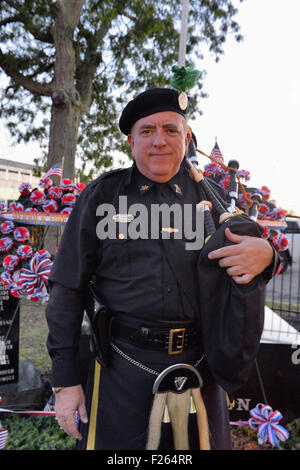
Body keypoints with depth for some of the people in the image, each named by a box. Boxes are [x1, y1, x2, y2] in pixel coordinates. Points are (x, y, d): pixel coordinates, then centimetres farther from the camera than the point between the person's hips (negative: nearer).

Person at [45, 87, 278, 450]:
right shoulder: (101, 196, -4)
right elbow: (68, 289, -3)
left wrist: (265, 255, -15)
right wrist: (65, 379, -4)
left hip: (200, 364, 3)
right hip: (123, 366, -2)